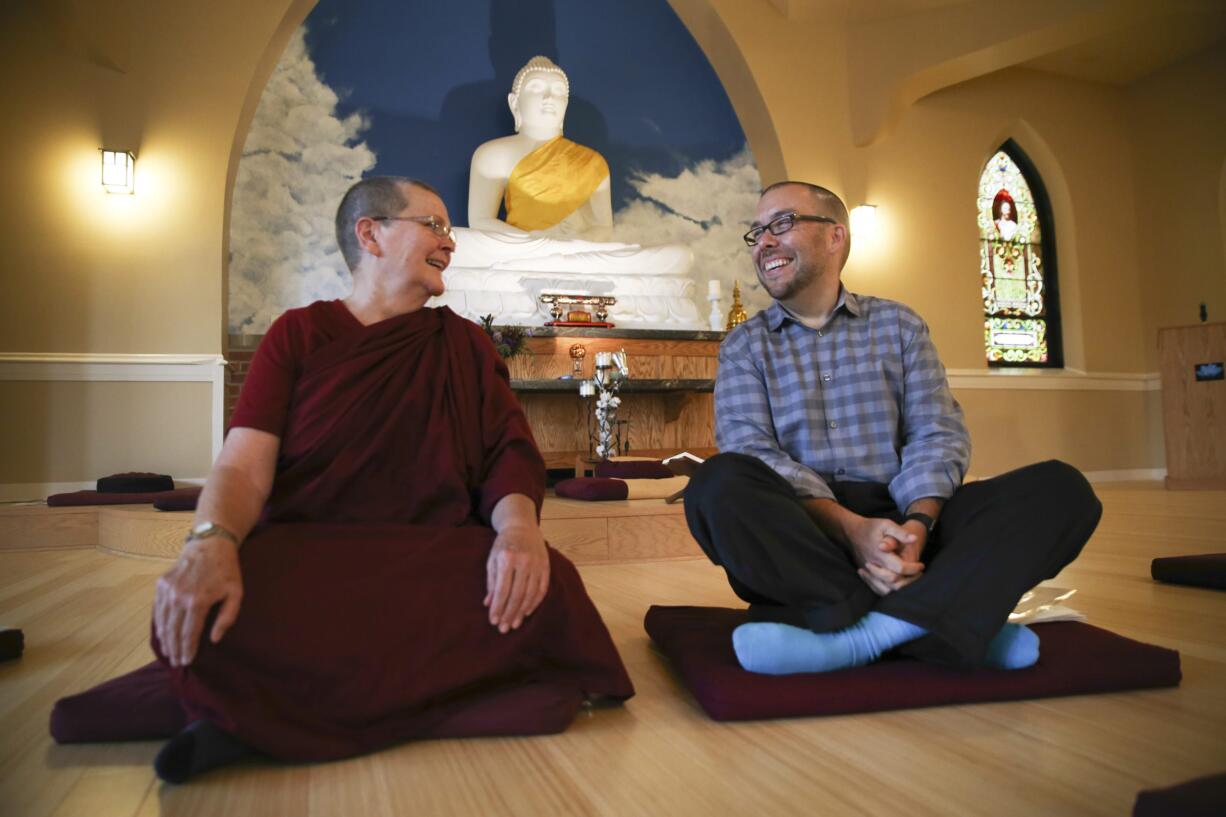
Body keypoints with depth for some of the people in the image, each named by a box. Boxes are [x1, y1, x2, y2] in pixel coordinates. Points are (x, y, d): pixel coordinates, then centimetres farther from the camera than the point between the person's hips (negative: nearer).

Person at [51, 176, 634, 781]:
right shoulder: (298, 334, 9)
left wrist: (519, 524, -20)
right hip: (300, 556, -2)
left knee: (547, 593, -31)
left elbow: (510, 452, 4)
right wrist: (210, 543, -27)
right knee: (196, 616, -35)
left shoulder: (464, 344, 14)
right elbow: (243, 466, -3)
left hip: (434, 563, 3)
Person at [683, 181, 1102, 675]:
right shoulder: (744, 347, 9)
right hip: (801, 533, -2)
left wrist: (917, 523, -19)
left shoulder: (898, 325, 14)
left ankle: (854, 633, -34)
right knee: (718, 483, -32)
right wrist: (850, 526, -23)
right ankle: (949, 623, -31)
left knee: (1060, 486, -17)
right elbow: (751, 453, -7)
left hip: (900, 522, 2)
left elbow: (938, 434, 3)